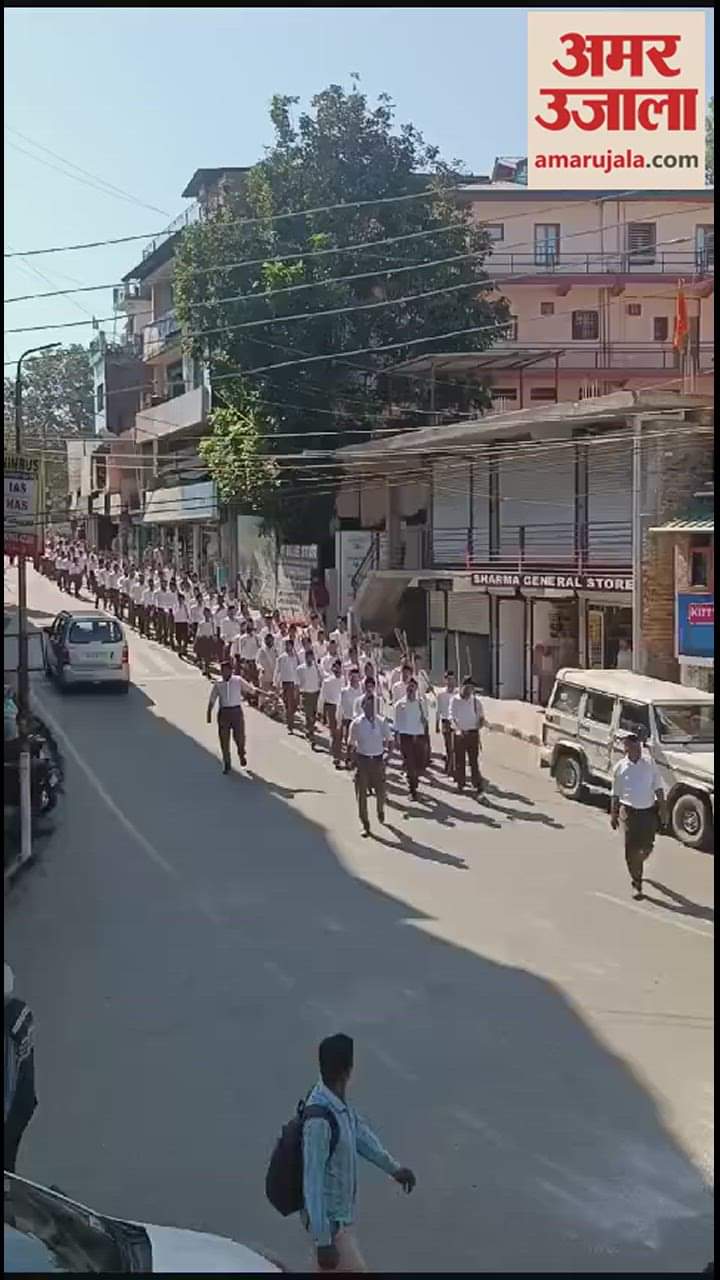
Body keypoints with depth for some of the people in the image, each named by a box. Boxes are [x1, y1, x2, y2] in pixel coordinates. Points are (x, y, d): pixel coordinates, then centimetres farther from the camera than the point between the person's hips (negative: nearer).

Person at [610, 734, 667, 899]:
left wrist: (662, 808, -1)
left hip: (649, 811, 2)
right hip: (629, 811, -2)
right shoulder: (620, 767, -3)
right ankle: (636, 884, 3)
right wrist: (613, 814, 4)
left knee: (647, 847, 11)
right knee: (632, 848, -5)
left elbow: (658, 787, 3)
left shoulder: (650, 763, -2)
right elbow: (615, 794, 5)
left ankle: (636, 865, 45)